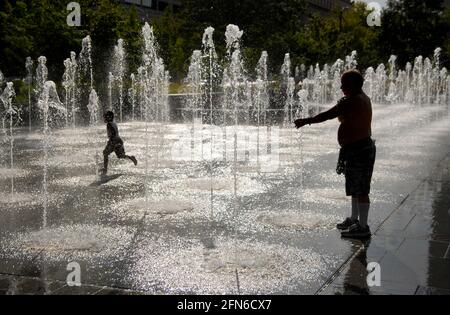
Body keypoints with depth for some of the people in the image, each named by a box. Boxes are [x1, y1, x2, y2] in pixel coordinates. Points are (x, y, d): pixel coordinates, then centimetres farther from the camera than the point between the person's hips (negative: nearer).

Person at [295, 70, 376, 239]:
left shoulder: (353, 101, -19)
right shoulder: (363, 99, 13)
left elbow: (328, 115, -19)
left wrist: (306, 121, -12)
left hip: (358, 150, -11)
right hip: (364, 147, 11)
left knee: (360, 190, -4)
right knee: (356, 187, 20)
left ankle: (363, 227, 3)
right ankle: (354, 220, 33)